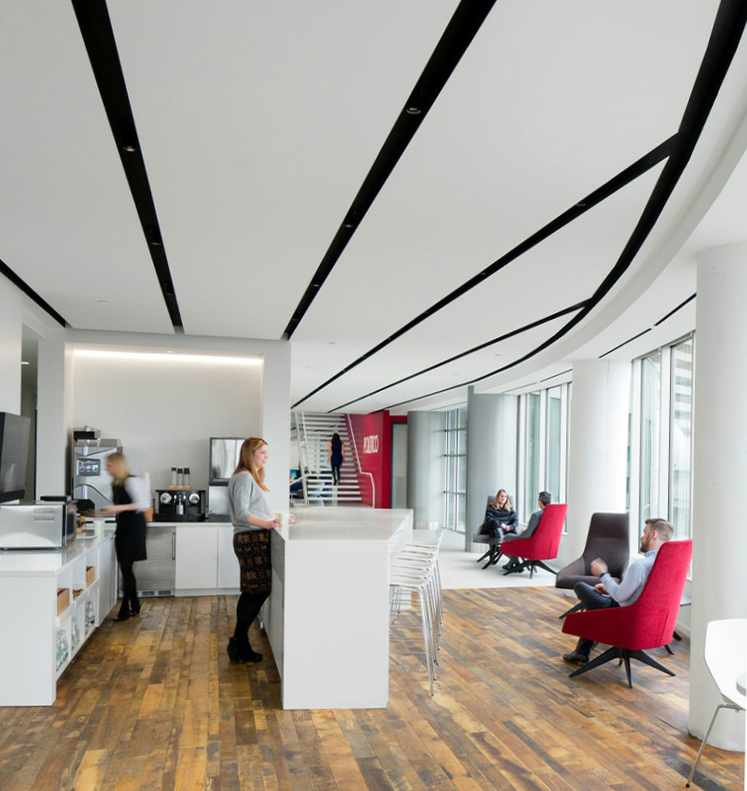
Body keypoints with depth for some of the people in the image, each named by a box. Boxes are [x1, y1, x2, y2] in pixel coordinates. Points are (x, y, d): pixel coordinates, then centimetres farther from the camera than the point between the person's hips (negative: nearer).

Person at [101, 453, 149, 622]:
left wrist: (119, 508, -24)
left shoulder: (131, 481, -13)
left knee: (126, 568, -6)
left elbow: (142, 504, -19)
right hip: (123, 527, 8)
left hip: (134, 527, -8)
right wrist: (110, 510, 7)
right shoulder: (115, 484, 12)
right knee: (126, 569, 11)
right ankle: (135, 606, 22)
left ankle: (125, 609, 1)